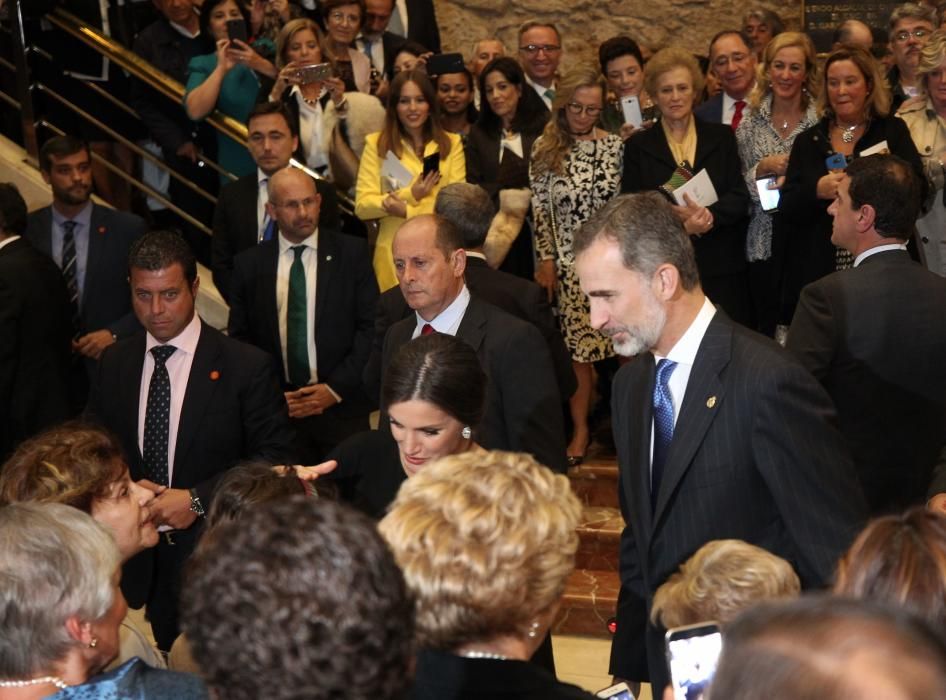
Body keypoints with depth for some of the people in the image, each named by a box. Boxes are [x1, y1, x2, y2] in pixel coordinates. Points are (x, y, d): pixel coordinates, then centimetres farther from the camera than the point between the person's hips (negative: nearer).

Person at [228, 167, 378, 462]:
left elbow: (371, 327, -1)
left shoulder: (351, 252, 2)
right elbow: (240, 337, 9)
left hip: (342, 406, -1)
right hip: (276, 410, 1)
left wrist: (336, 388, -8)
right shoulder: (249, 264, 6)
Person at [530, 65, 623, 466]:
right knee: (578, 347, 3)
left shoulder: (616, 146, 1)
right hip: (570, 262, 0)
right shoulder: (546, 149, 2)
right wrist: (546, 259, 1)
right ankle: (580, 429, 15)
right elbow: (540, 209, 4)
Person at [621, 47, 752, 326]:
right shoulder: (638, 147, 8)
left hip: (720, 268, 1)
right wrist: (677, 223, -17)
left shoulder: (721, 137, 11)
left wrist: (710, 215, -17)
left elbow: (740, 197, 4)